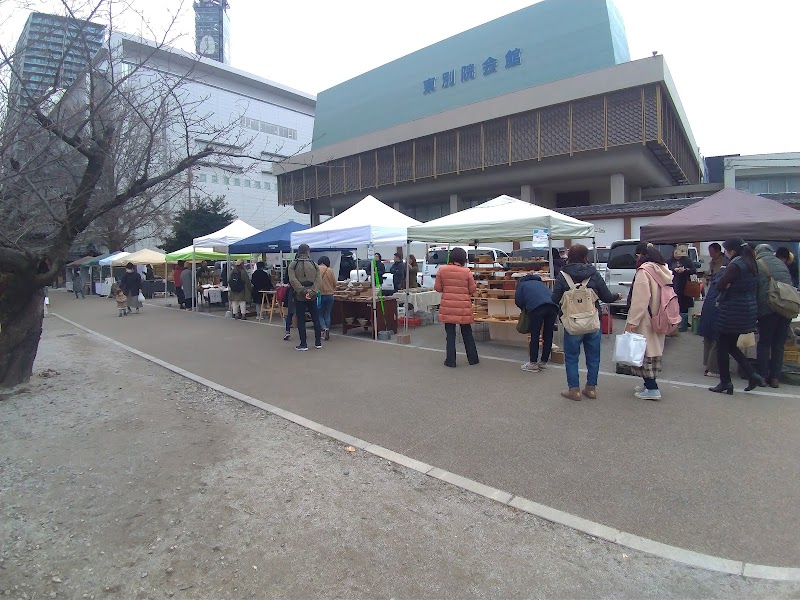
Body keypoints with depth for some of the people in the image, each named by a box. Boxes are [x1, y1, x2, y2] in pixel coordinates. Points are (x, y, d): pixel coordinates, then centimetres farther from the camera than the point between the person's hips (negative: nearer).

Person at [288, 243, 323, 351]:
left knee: (301, 320, 4)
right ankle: (318, 343, 15)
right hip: (312, 296, 2)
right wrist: (312, 291, -16)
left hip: (299, 296, -2)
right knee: (316, 319, 10)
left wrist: (302, 290, -18)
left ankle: (303, 344, 6)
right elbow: (319, 280, -9)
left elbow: (293, 280, -15)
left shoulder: (293, 264, -1)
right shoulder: (314, 264, 4)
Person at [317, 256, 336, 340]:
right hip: (329, 295, 1)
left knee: (320, 314, 9)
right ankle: (327, 332, 11)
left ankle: (324, 329, -13)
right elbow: (334, 284, 1)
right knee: (327, 314, 12)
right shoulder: (330, 270, -3)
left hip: (319, 295, -1)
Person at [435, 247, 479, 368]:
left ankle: (451, 361, 11)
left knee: (450, 334, 8)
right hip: (464, 307, 0)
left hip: (447, 306, 0)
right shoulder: (466, 272, -9)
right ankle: (473, 359, 26)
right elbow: (472, 289, -2)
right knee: (467, 333, 15)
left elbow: (437, 288, 0)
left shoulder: (442, 270, -6)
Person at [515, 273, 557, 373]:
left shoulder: (521, 285, 24)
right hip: (553, 306, 5)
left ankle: (533, 364, 7)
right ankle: (543, 362, 20)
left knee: (535, 336, 3)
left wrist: (524, 309, 29)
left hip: (537, 307, -5)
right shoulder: (540, 283, 39)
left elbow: (518, 301, 10)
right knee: (548, 335, 12)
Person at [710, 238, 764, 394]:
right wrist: (731, 284, 5)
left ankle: (725, 383, 9)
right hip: (749, 310, 9)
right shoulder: (751, 264, 11)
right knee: (731, 345, 19)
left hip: (734, 311, -9)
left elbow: (720, 285, -22)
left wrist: (727, 284, -2)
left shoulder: (735, 265, -18)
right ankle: (752, 374, 14)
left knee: (723, 346, 3)